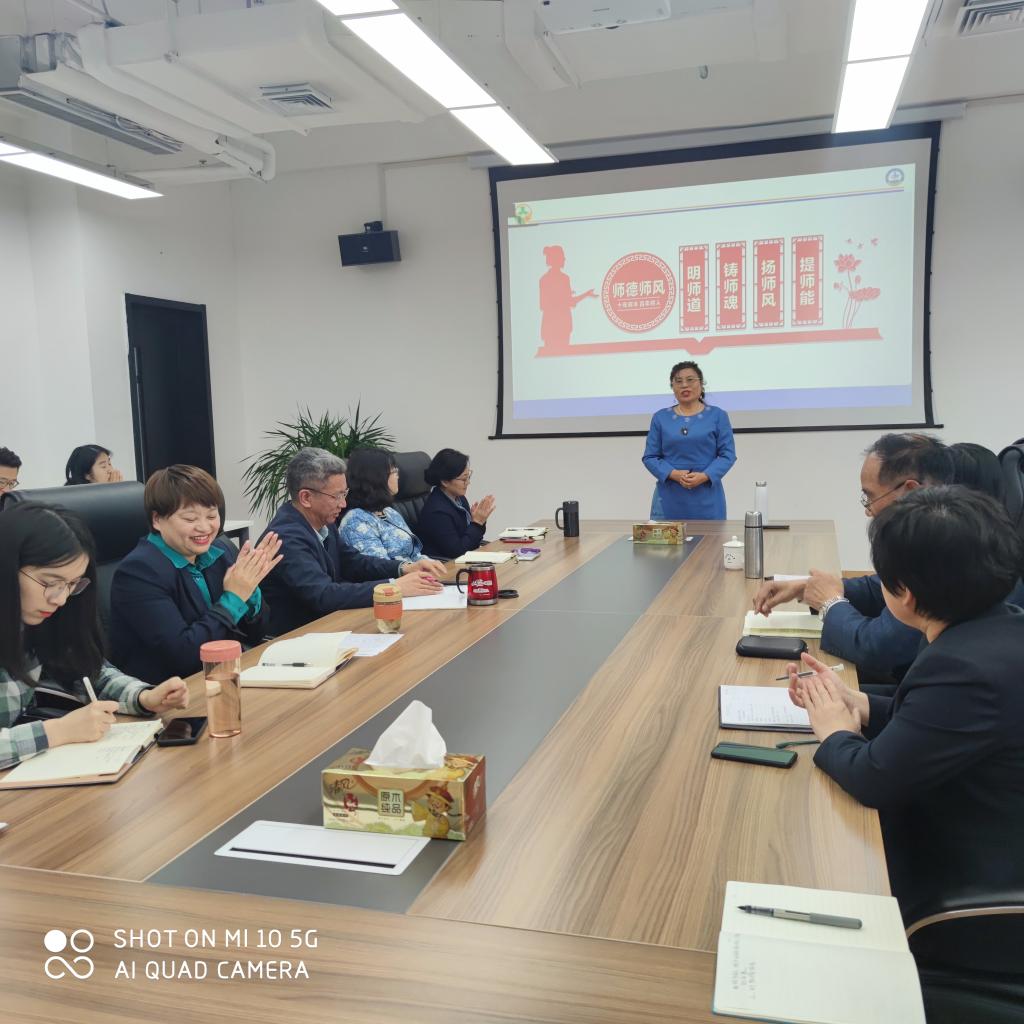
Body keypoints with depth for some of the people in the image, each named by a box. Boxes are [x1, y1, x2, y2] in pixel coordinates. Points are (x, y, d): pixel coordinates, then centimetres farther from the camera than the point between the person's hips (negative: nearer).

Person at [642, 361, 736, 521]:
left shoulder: (717, 416, 4)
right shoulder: (660, 418, 7)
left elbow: (728, 455, 1)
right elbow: (650, 457, 5)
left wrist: (704, 476, -15)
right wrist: (674, 474, -13)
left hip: (707, 499, -1)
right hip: (669, 499, 1)